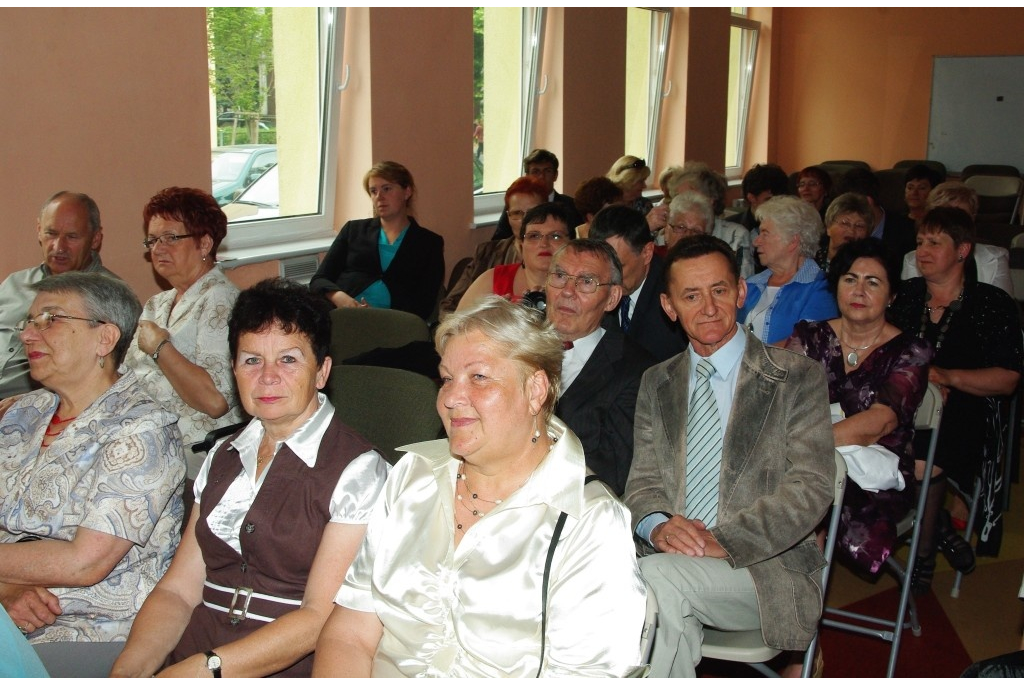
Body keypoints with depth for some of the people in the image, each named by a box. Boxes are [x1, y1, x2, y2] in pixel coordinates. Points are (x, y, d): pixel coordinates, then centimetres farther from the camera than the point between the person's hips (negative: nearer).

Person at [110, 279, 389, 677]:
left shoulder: (357, 471, -6)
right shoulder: (223, 459, 14)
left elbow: (321, 618, -12)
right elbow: (178, 590, 8)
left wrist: (203, 669, -20)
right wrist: (128, 670, -9)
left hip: (287, 673, -4)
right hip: (187, 665, 5)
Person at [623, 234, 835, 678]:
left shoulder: (798, 379, 2)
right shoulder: (656, 383, 16)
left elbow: (810, 487, -8)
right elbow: (643, 480, 12)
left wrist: (723, 541, -20)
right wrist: (657, 525, -13)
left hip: (764, 567, -3)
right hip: (670, 559, 3)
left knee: (656, 578, -31)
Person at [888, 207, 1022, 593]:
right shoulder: (906, 296, 14)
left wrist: (947, 377, -17)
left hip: (965, 412, -3)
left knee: (923, 464, -32)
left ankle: (924, 555, -3)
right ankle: (941, 530, -3)